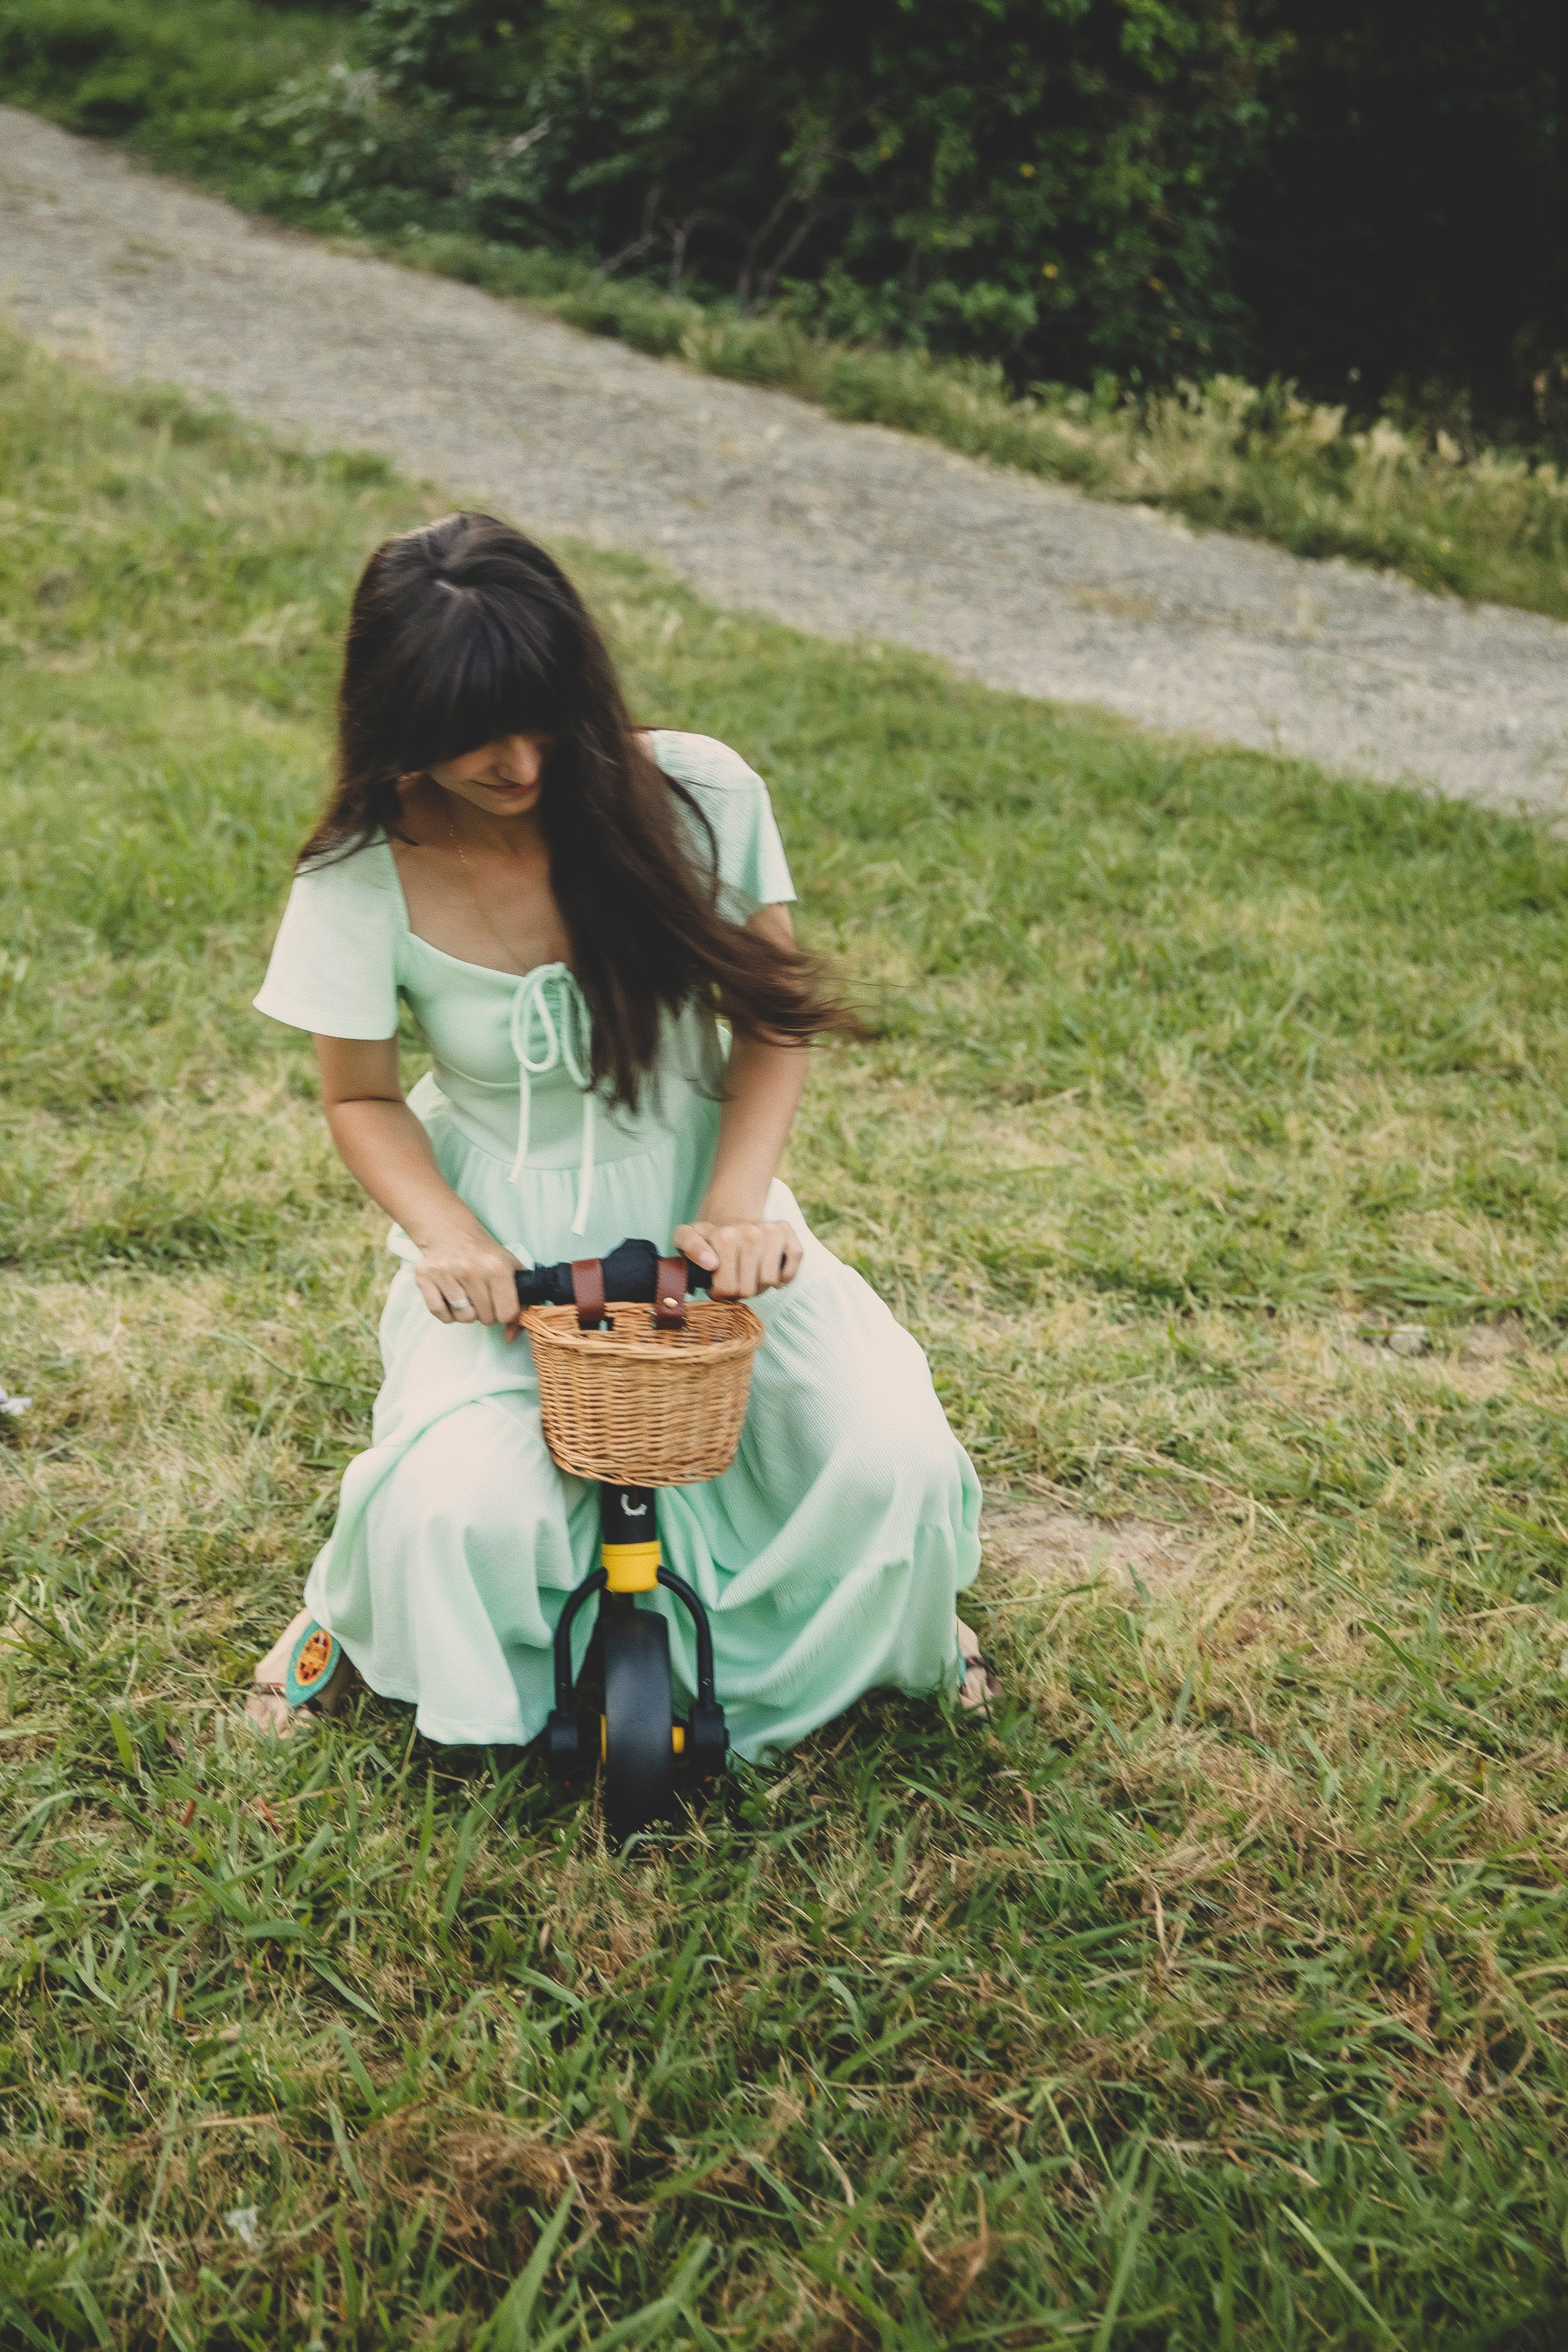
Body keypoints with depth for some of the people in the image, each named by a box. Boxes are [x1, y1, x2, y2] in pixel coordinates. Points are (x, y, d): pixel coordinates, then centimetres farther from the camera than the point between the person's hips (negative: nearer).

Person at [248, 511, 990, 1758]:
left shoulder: (699, 796, -15)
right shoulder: (364, 877, -16)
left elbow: (775, 1022, -4)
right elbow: (362, 1098, -1)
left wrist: (737, 1206, -19)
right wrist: (449, 1238, -20)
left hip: (692, 1202, 1)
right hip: (503, 1238, -1)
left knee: (895, 1458, -19)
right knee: (461, 1515, -28)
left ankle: (881, 1624, 21)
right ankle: (360, 1609, 14)